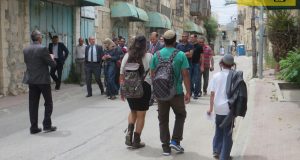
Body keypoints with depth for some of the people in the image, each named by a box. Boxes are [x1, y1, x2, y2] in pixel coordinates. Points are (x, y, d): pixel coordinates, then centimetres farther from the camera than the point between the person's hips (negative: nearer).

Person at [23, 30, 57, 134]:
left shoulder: (25, 50, 3)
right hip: (43, 80, -5)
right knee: (48, 103, 9)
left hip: (31, 81, 5)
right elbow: (52, 64, -12)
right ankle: (47, 125, 8)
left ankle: (34, 127, 9)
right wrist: (51, 58, 11)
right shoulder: (42, 49, -15)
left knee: (33, 104, 8)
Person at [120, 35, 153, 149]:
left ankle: (129, 133, 4)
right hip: (144, 87, -3)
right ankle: (136, 141, 14)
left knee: (133, 111, 24)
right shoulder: (149, 56, -5)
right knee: (141, 115, 9)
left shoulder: (127, 56, 3)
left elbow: (122, 75, 3)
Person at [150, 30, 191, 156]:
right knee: (180, 115, 19)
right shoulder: (180, 55, -9)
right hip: (176, 92, -2)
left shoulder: (156, 55, -1)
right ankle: (175, 141, 9)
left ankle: (165, 147, 15)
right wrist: (188, 92, -5)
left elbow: (152, 74, 4)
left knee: (163, 120, 11)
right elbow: (185, 75, -11)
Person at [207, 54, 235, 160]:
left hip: (218, 108, 2)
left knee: (219, 130, 21)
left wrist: (211, 108, 8)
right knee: (227, 133, 8)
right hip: (229, 108, -2)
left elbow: (212, 93, -2)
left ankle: (216, 150, 23)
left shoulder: (216, 76, -4)